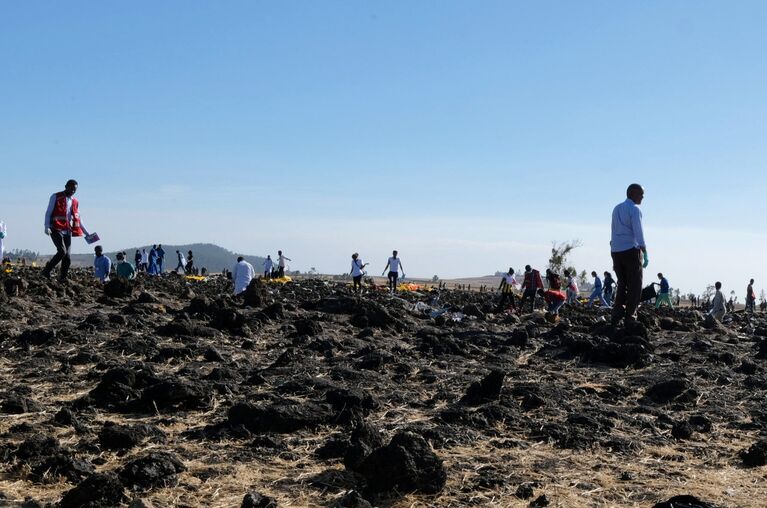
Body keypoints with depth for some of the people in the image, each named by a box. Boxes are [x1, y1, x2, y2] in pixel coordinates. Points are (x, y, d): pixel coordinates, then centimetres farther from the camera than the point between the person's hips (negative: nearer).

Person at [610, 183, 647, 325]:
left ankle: (616, 316, 4)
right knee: (635, 285, 1)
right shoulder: (634, 209, -8)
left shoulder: (616, 209, 16)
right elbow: (638, 233, -16)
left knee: (622, 284, 14)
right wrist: (645, 254, -15)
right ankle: (630, 318, -2)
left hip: (616, 251, 7)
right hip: (630, 250, -7)